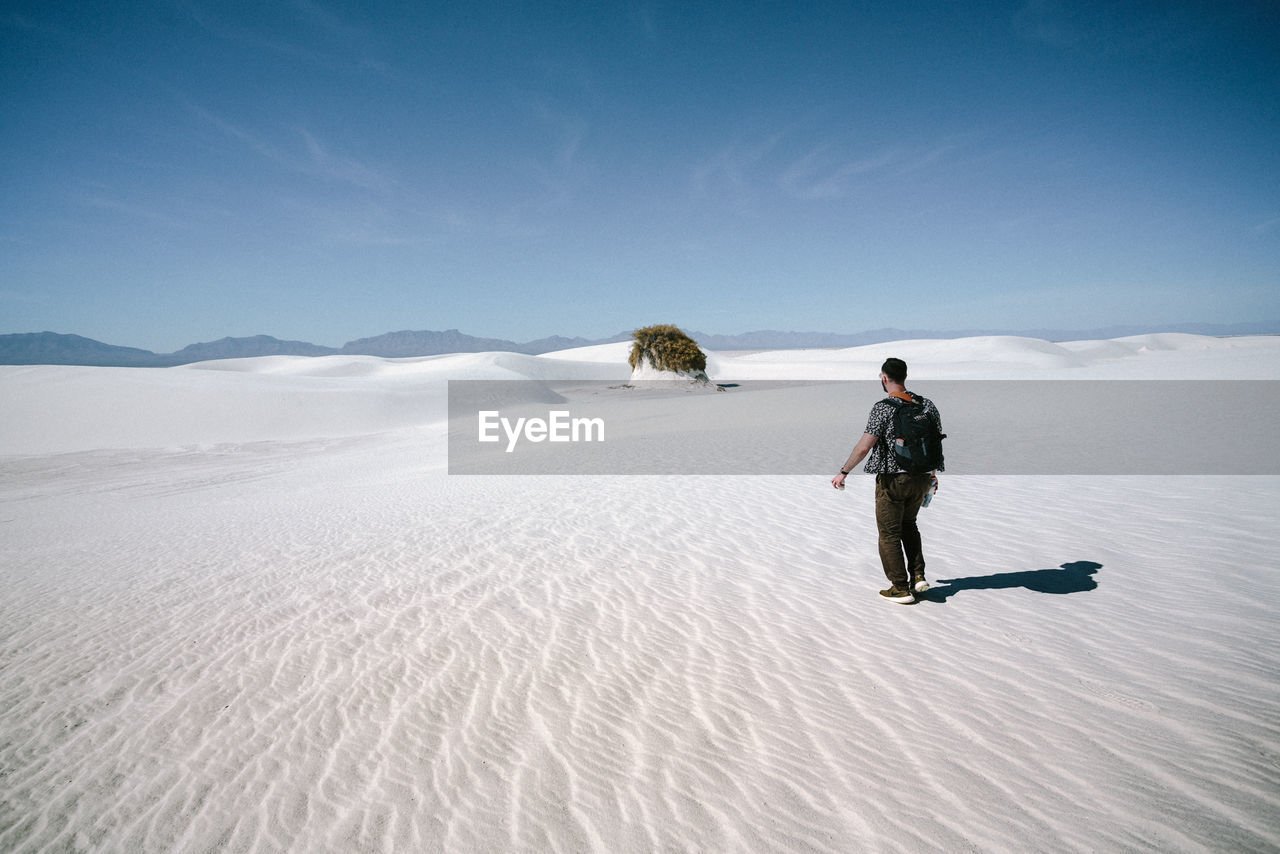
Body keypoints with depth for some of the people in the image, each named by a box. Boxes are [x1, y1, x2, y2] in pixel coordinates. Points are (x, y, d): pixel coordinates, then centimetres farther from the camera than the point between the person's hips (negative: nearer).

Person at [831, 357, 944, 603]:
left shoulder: (883, 407, -15)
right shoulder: (926, 404, 4)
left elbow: (864, 447, -21)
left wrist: (843, 472, -11)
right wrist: (933, 472, 26)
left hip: (892, 479, -6)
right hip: (921, 478, 6)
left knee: (890, 533, 7)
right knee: (908, 525, 26)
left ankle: (900, 588, 10)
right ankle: (918, 576, 19)